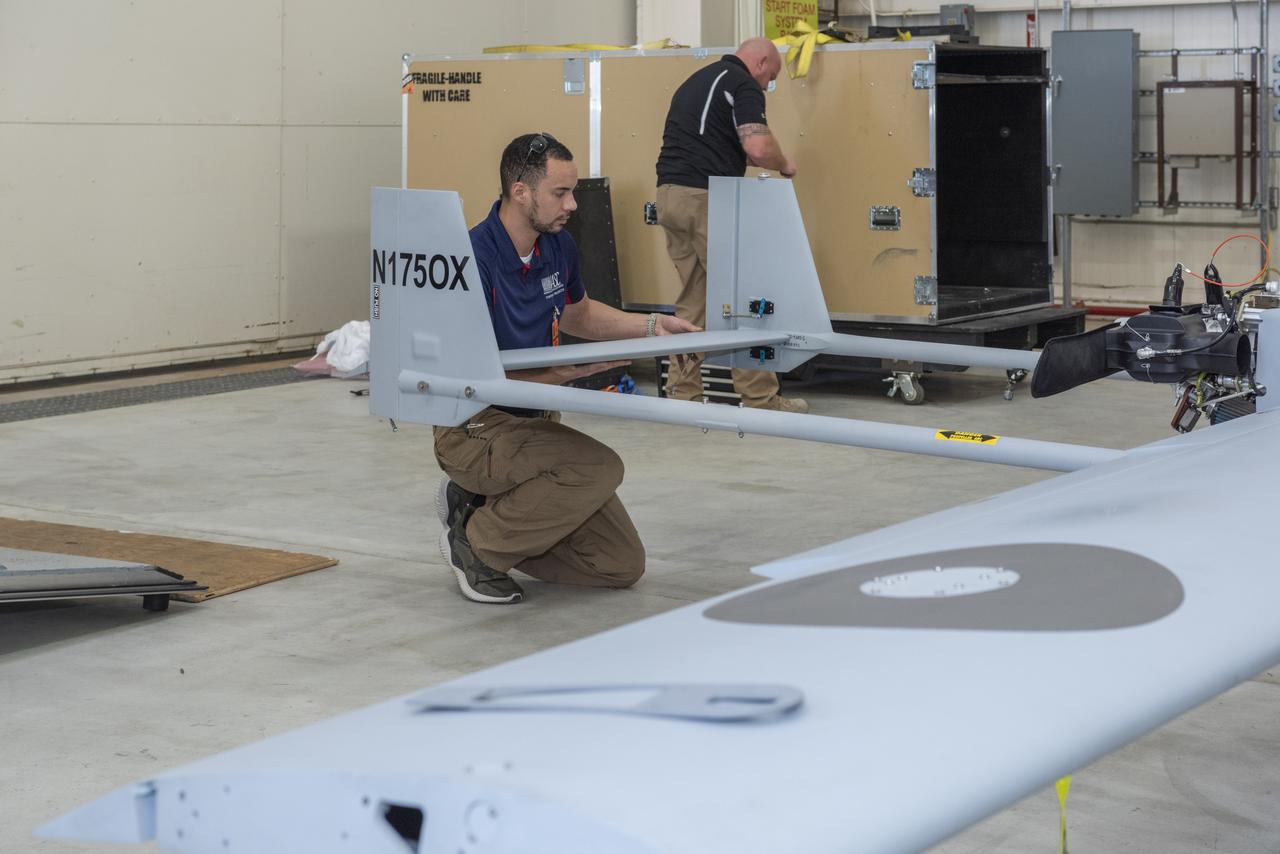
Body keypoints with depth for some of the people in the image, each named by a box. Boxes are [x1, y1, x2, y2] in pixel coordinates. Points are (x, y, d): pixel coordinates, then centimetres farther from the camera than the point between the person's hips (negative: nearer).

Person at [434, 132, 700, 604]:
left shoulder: (559, 247, 3)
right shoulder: (473, 259, -22)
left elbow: (578, 315, 25)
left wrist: (652, 326, 12)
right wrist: (557, 375, -32)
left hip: (536, 422, 8)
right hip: (474, 428, -8)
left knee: (622, 565, 1)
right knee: (600, 467, -31)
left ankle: (483, 504, 13)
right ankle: (476, 540, -11)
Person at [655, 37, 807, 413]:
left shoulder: (695, 81, 24)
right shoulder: (743, 85, -4)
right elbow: (758, 147, -18)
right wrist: (784, 165, 2)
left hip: (669, 195, 8)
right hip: (708, 199, -8)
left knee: (692, 300, 12)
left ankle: (683, 393, 11)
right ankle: (761, 400, 1)